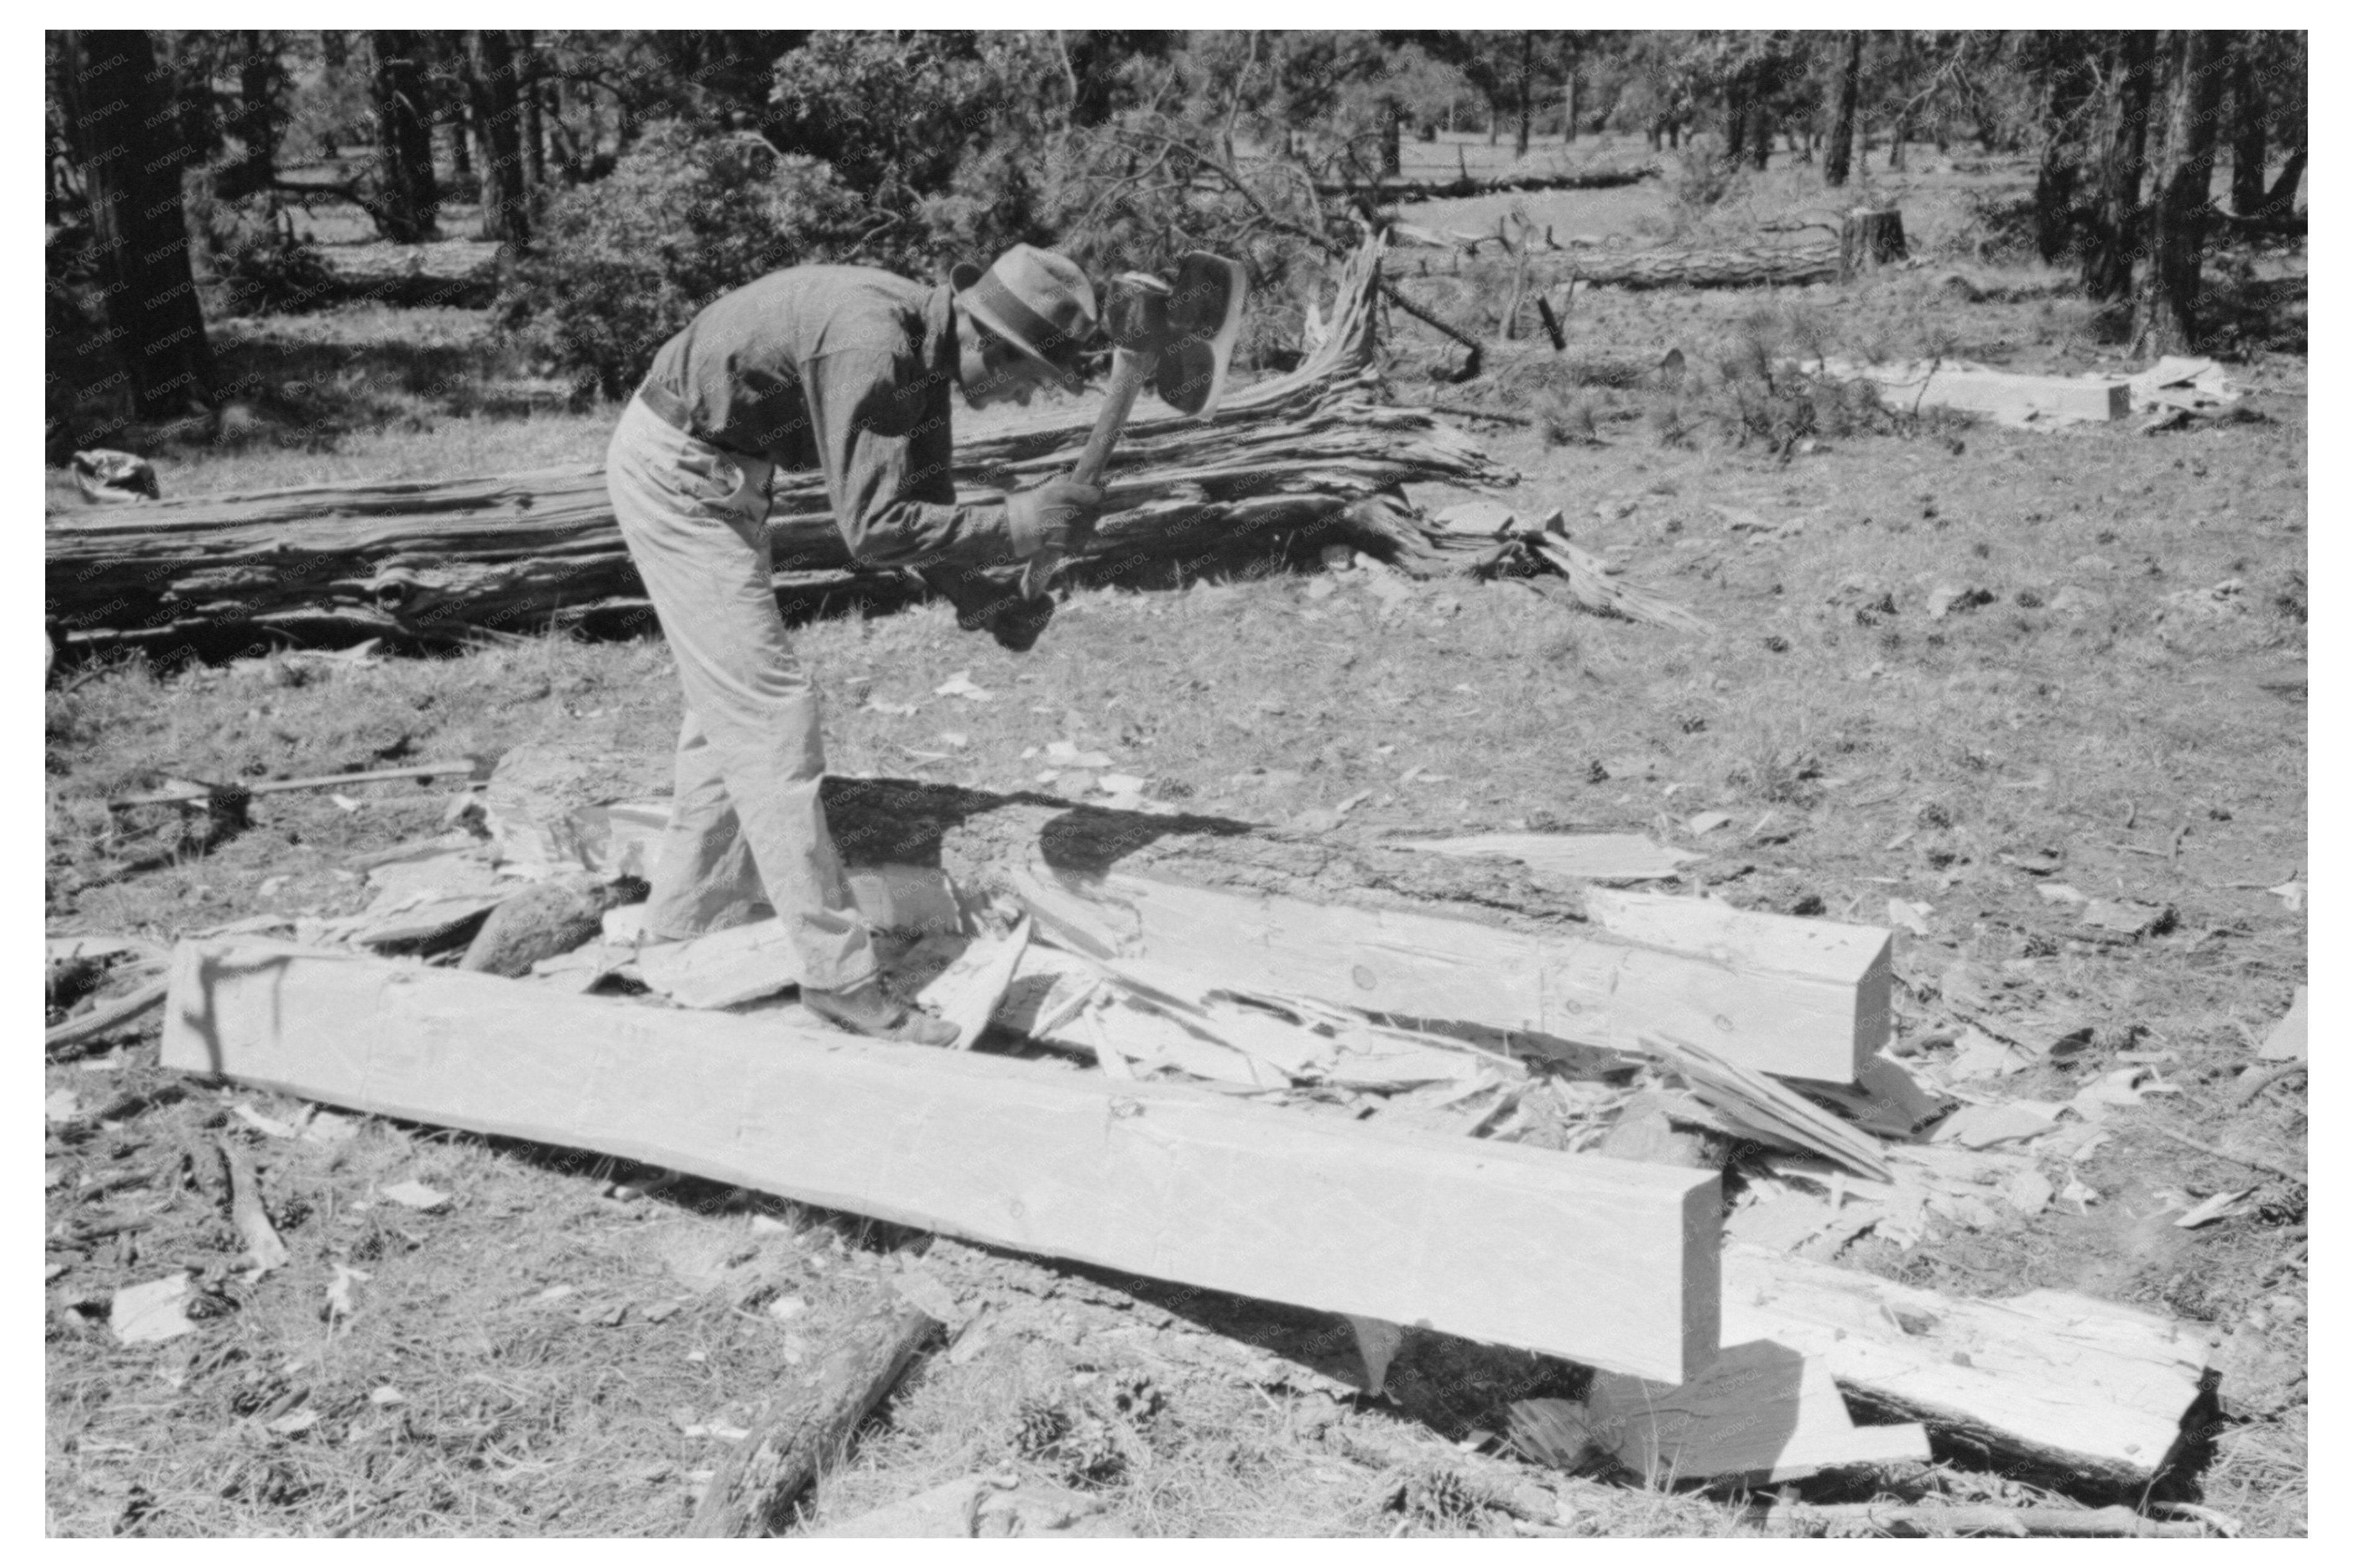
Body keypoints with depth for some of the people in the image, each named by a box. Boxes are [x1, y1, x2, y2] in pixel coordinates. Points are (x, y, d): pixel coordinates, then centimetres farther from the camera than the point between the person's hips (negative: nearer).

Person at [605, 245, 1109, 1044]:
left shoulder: (926, 352, 0)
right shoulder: (870, 346, -30)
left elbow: (923, 509, 5)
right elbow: (872, 530, -32)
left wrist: (986, 596, -11)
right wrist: (1021, 521, -29)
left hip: (721, 476, 10)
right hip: (674, 475, -10)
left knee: (733, 702, 19)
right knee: (769, 714, -10)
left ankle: (690, 914, 33)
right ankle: (839, 976, -7)